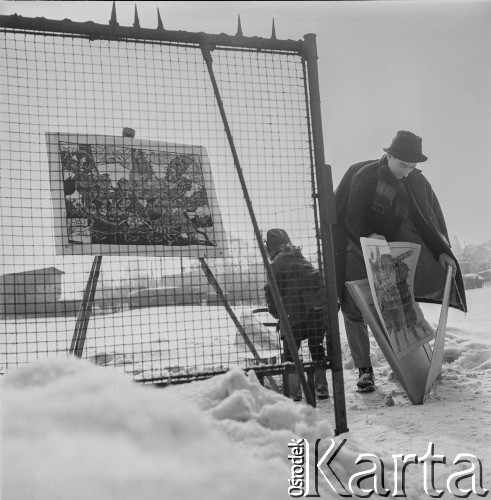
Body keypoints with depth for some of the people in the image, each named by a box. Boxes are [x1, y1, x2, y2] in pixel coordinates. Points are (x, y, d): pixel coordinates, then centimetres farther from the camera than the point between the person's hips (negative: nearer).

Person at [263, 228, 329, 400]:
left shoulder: (276, 265, 0)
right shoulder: (302, 259, 21)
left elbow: (273, 291, -3)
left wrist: (276, 312, 11)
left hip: (297, 315, -6)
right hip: (320, 309, 6)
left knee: (290, 350, 7)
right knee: (317, 347, 19)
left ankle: (294, 390, 2)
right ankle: (321, 387, 21)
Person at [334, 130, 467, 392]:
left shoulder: (418, 182, -4)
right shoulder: (364, 176, -18)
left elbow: (432, 221, -1)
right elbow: (352, 219, -22)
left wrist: (442, 252, -14)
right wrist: (369, 236, -41)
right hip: (357, 251, -3)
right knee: (354, 309, -3)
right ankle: (364, 369, 6)